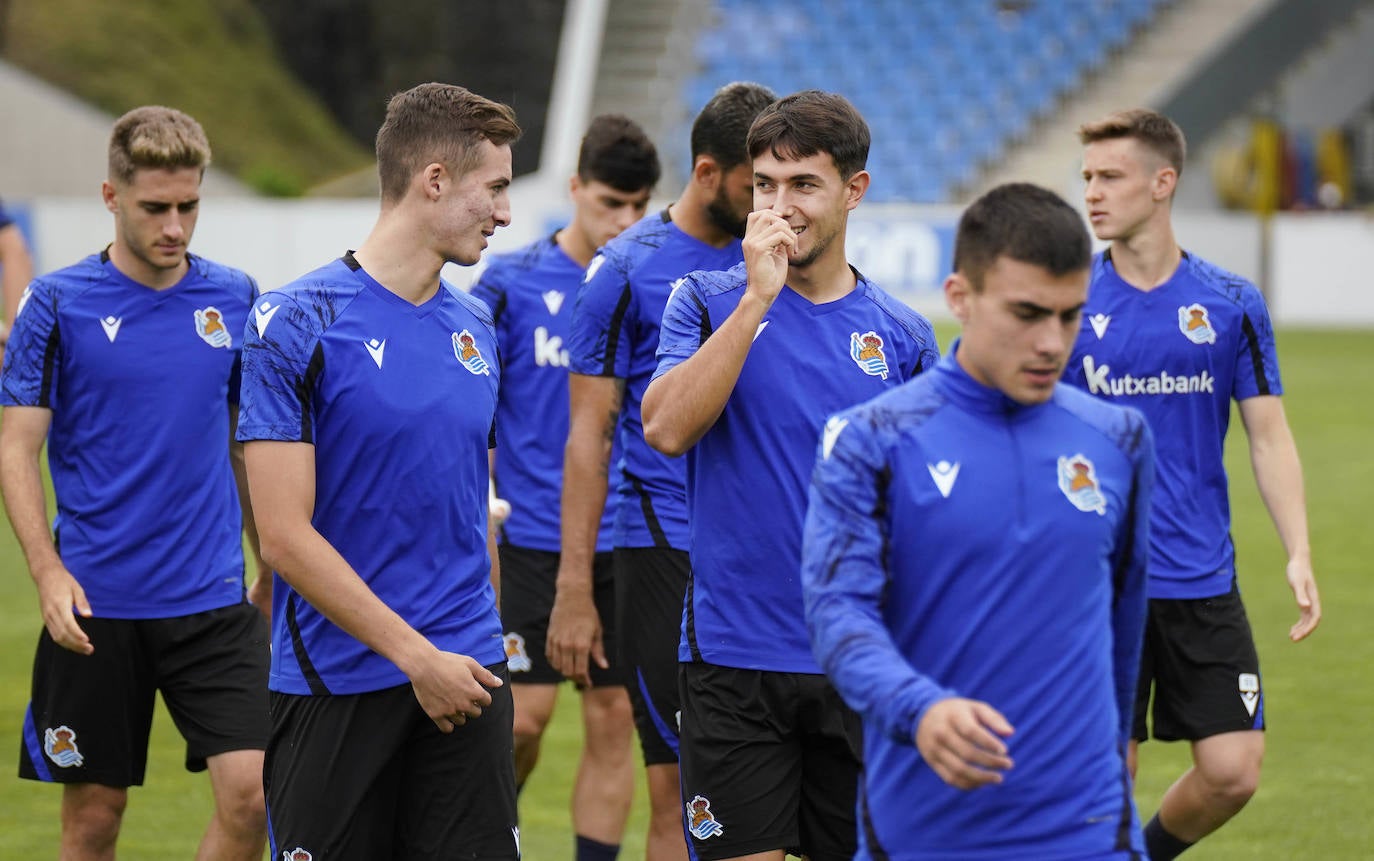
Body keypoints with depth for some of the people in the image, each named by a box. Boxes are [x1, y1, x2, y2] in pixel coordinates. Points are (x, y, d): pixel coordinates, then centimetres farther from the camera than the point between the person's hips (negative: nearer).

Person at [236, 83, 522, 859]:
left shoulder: (475, 325, 11)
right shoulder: (298, 323, -9)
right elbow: (285, 534, -13)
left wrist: (486, 649, 15)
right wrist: (418, 656, -14)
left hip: (464, 677, 5)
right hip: (335, 688, -5)